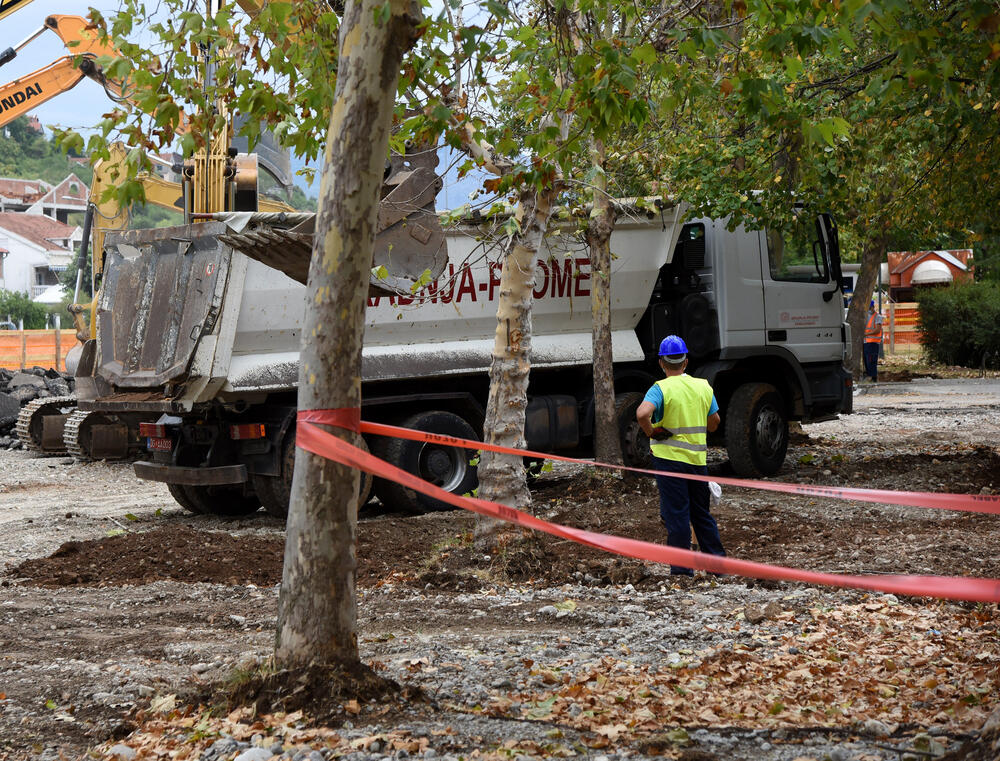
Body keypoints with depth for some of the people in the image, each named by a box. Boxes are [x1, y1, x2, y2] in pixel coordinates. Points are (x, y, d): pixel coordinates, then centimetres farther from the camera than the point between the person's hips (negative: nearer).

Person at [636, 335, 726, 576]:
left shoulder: (661, 388, -11)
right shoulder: (703, 387, 5)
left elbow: (643, 413, -29)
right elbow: (714, 423, 14)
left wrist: (650, 432, -12)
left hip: (670, 457, -5)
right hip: (698, 458, 5)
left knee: (676, 514, 1)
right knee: (701, 513, 16)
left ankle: (682, 567, 2)